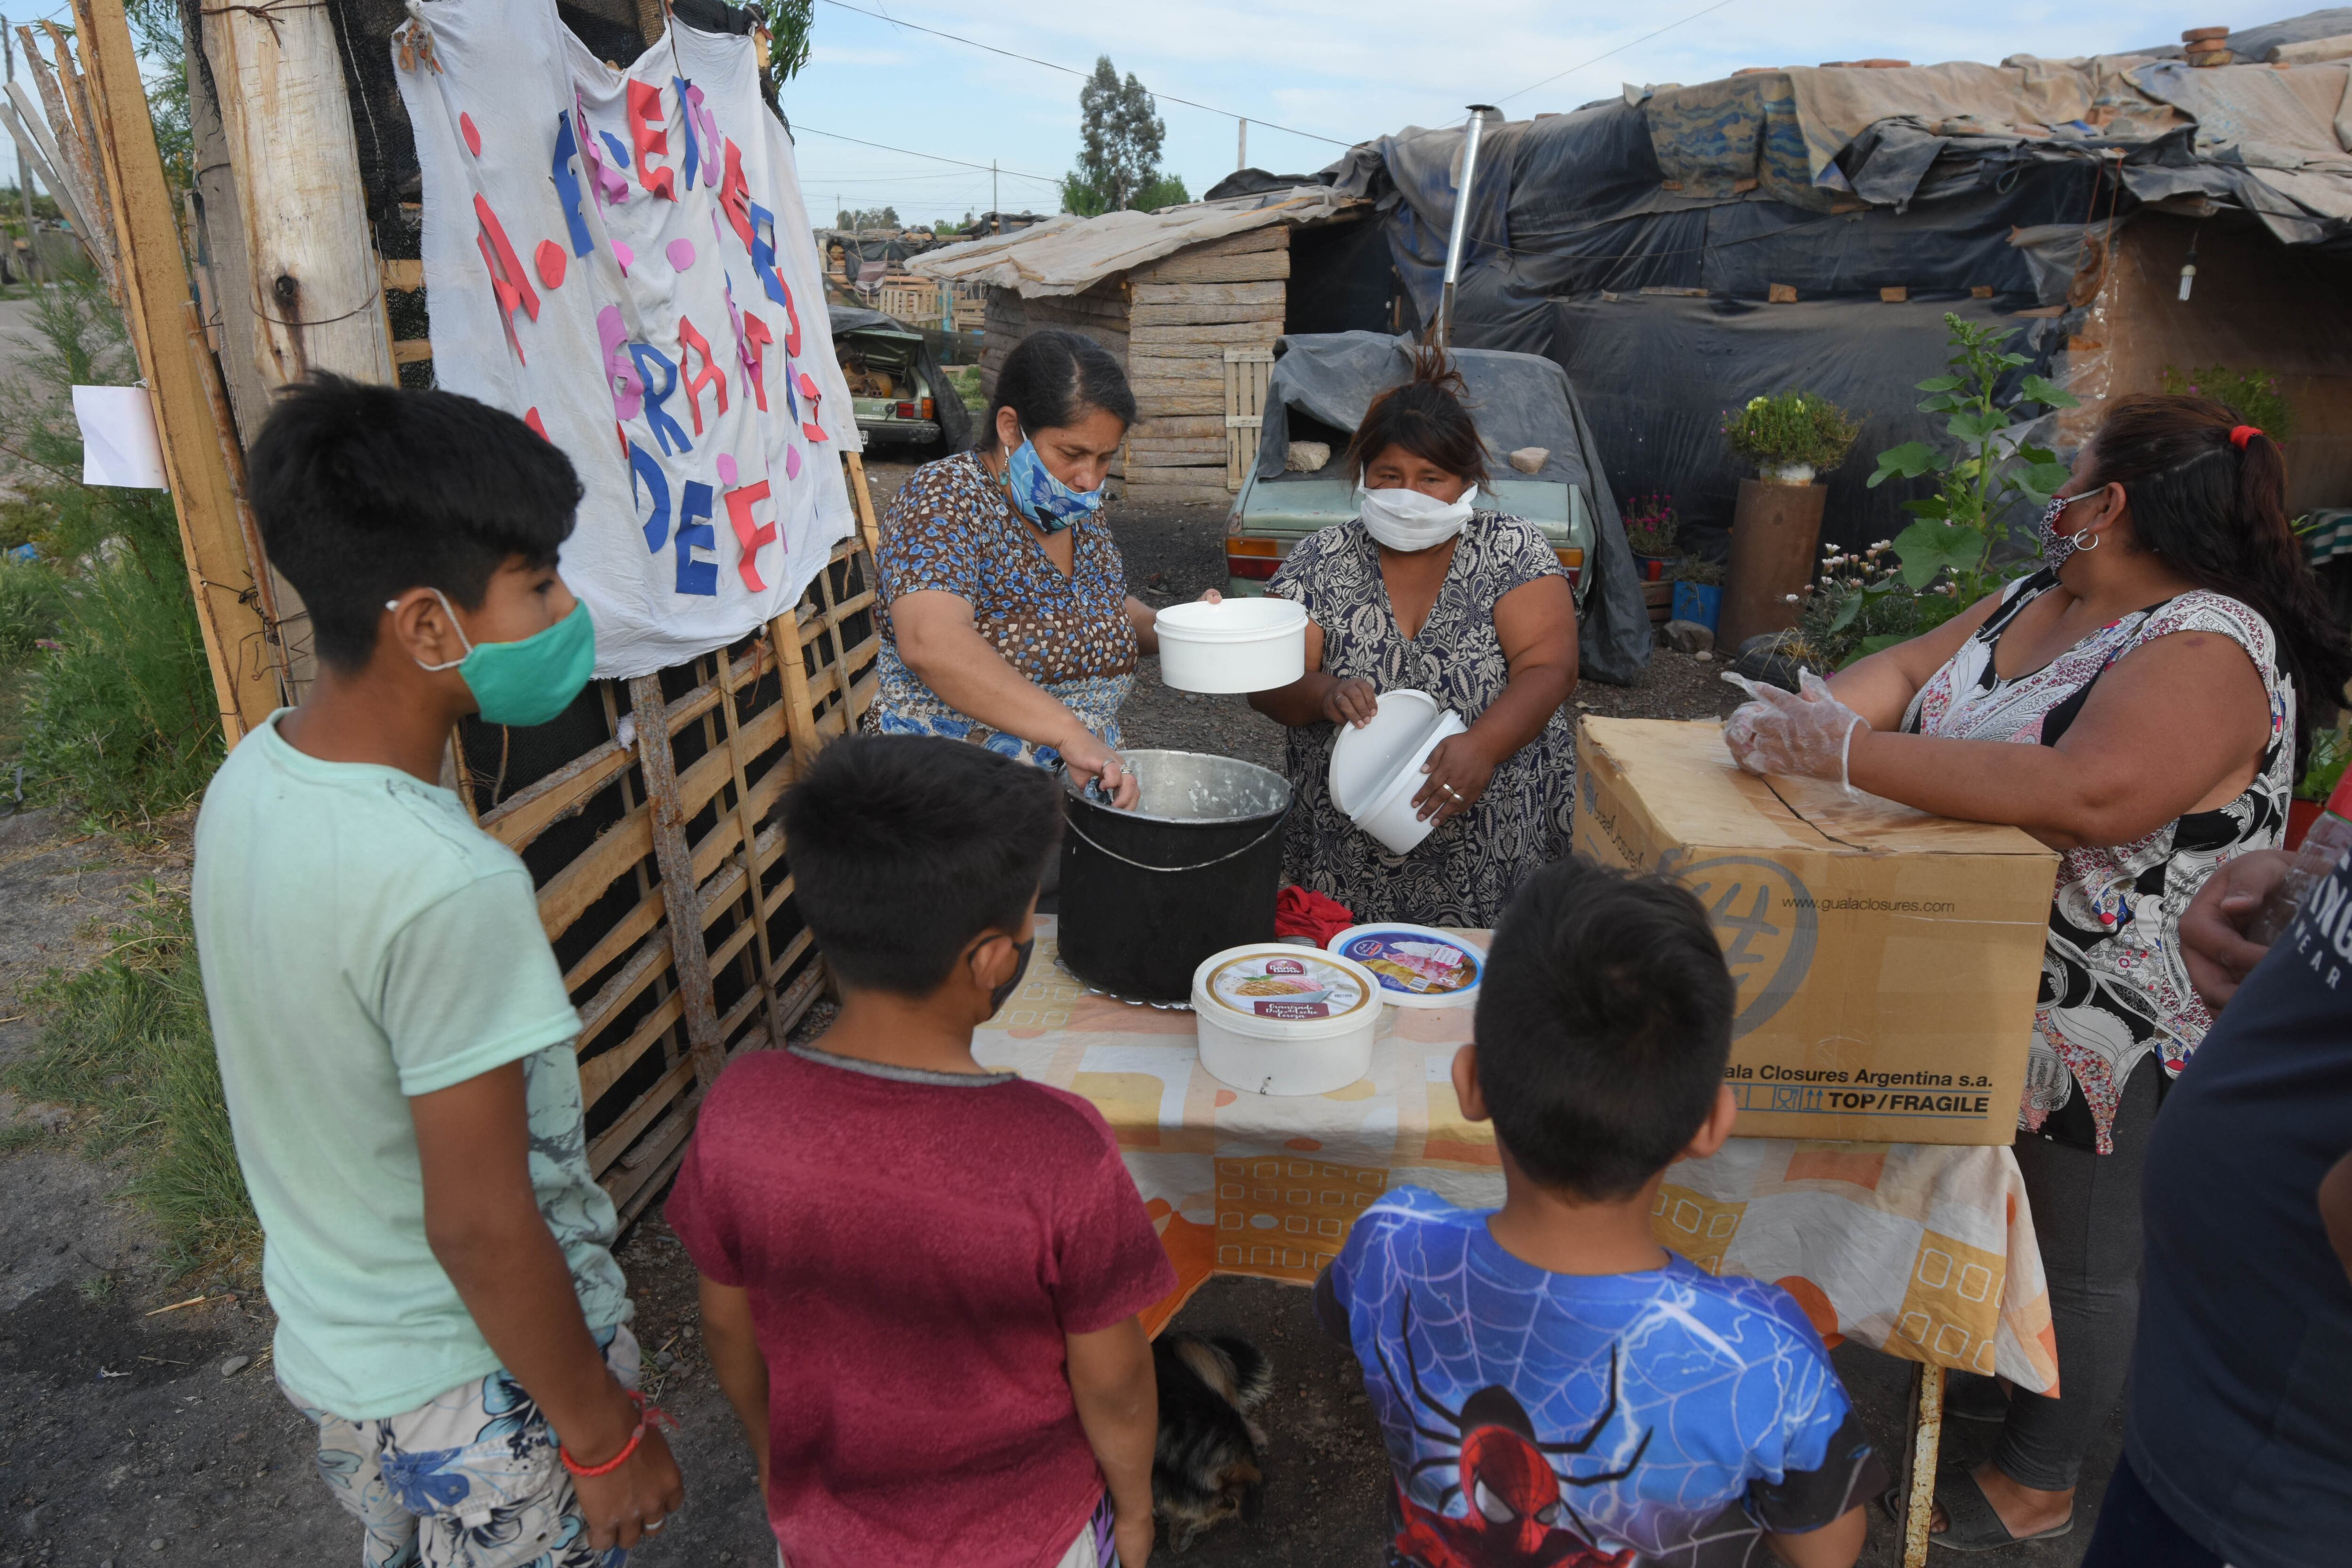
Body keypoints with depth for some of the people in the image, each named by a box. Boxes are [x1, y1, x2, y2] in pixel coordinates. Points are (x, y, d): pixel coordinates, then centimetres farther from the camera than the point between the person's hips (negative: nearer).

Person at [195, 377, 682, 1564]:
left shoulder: (247, 779, -8)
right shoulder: (447, 884, -34)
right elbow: (481, 1227, -27)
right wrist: (606, 1435, -13)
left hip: (328, 1344, 7)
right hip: (477, 1387, -7)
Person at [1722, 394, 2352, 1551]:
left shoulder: (2209, 649, -25)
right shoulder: (2036, 600, 4)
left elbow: (2089, 794, -41)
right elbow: (1909, 667, 4)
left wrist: (1844, 752, -39)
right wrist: (1809, 712, -19)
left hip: (2112, 1031, -8)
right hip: (1987, 1001, 8)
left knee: (2081, 1258, 12)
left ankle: (2039, 1484, 32)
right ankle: (2007, 1374, 48)